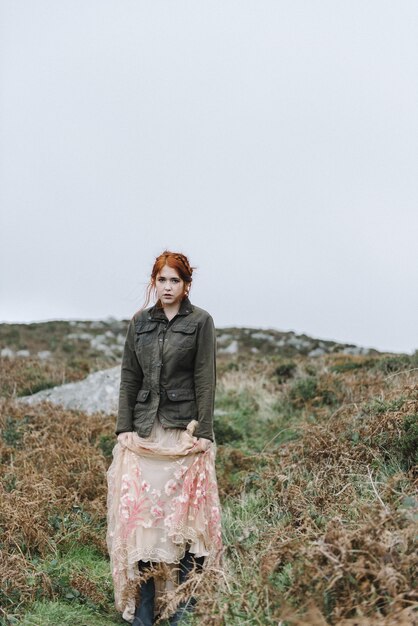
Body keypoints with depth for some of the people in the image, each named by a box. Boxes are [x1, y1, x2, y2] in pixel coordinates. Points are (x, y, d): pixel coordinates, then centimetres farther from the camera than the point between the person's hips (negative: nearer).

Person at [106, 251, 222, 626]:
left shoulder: (200, 322, 0)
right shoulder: (140, 322, 11)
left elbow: (205, 380, -5)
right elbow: (129, 377, 10)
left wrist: (203, 433, -11)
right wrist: (124, 428, 2)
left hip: (185, 431, -4)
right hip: (144, 431, 4)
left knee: (184, 513, -2)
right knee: (141, 511, 2)